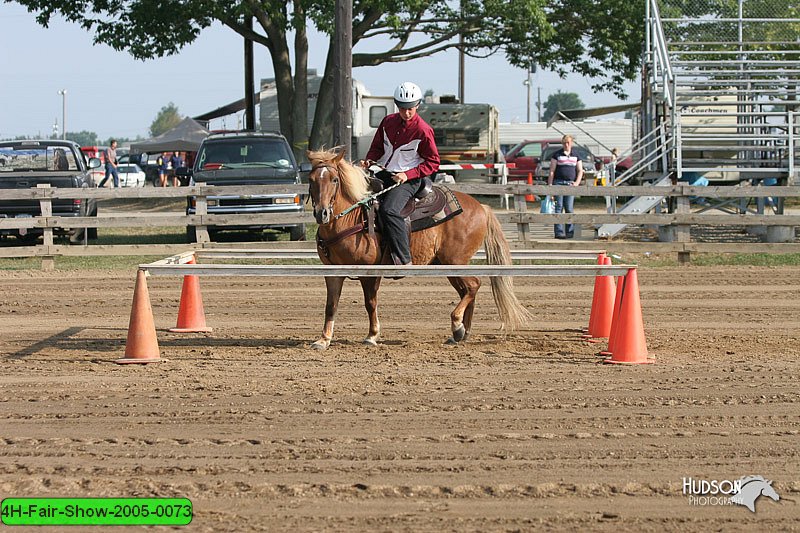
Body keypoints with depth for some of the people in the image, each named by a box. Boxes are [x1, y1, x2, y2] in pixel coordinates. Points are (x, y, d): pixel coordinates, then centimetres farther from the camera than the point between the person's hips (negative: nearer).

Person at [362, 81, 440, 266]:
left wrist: (408, 174, -17)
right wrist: (369, 160, -3)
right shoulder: (388, 122, 7)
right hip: (385, 174, 8)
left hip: (408, 180, -8)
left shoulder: (423, 131, -11)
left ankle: (404, 260, -30)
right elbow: (377, 147, 19)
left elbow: (433, 162, -7)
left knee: (388, 210, -31)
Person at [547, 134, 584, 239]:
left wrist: (577, 182, -5)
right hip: (559, 183, -2)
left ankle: (570, 232, 5)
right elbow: (552, 171, 3)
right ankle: (559, 232, -8)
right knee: (558, 208, -6)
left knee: (569, 208, 0)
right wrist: (550, 185, -6)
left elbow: (580, 170, 12)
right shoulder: (557, 155, 6)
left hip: (570, 184, 2)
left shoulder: (576, 156, 14)